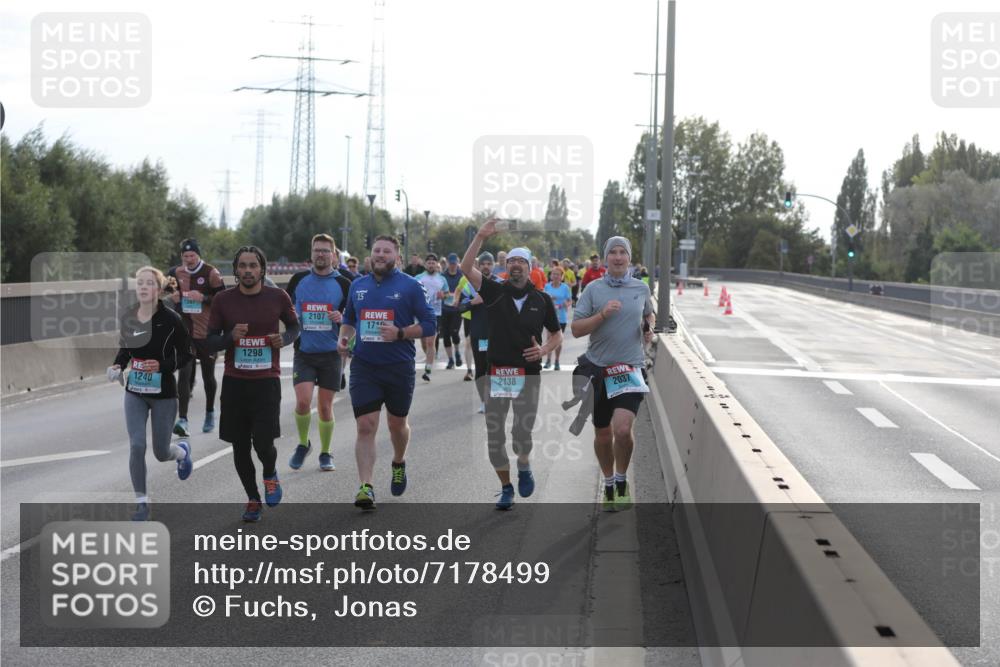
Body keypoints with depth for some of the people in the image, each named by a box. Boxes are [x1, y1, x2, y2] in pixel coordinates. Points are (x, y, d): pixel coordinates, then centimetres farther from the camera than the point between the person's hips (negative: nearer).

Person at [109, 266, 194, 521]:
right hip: (134, 393, 3)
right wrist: (117, 366, -6)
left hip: (163, 394, -3)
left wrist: (162, 366, -23)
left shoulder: (170, 319, -14)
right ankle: (141, 503, 3)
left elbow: (185, 355, -7)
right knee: (136, 445, -11)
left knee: (161, 453, 8)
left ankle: (182, 451, 46)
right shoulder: (128, 318, -2)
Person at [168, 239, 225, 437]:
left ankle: (210, 413, 32)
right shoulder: (177, 273, 8)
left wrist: (203, 298, -21)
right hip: (186, 332, 3)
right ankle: (182, 420, -16)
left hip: (207, 332, -3)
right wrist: (174, 298, 1)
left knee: (208, 375, 11)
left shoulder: (211, 273, -6)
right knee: (184, 374, -10)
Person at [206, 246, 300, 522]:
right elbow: (211, 340, 5)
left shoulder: (278, 297, -1)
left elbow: (294, 326, 15)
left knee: (263, 442, -12)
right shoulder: (223, 300, 0)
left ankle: (270, 474, 23)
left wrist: (285, 338, -7)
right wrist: (231, 337, -16)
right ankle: (253, 499, 25)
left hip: (267, 380, -2)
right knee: (240, 446, 6)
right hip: (234, 382, 2)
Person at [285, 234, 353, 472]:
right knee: (302, 401, -13)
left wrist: (342, 318, -15)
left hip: (331, 353, 0)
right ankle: (303, 444, 12)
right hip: (303, 352, 0)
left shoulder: (343, 284, 0)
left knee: (325, 407, 5)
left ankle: (325, 453, 21)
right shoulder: (299, 280, 4)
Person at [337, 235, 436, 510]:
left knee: (397, 423, 15)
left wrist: (400, 333, -19)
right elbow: (349, 319, 22)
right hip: (364, 366, 2)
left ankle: (399, 464, 44)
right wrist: (344, 337, 2)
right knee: (366, 426, -9)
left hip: (399, 367, -2)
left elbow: (429, 325, -5)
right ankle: (366, 487, -12)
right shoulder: (357, 286, 9)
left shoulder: (410, 286, -4)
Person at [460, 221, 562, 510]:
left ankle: (524, 465, 23)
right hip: (497, 374, 1)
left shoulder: (542, 300, 4)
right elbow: (466, 268, -11)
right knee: (494, 436, 4)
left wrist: (544, 349, -5)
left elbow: (556, 334, 15)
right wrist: (480, 236, -19)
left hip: (529, 375, -1)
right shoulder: (495, 292, 2)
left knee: (522, 433, -10)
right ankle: (506, 488, 19)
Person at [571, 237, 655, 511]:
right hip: (598, 367, 1)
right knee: (603, 435, 11)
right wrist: (602, 315, -18)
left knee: (622, 429, -20)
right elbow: (576, 329, -5)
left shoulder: (641, 288, 5)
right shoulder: (593, 289, -1)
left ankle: (622, 481, 3)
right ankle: (608, 484, 32)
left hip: (630, 368, -1)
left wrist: (649, 329, 5)